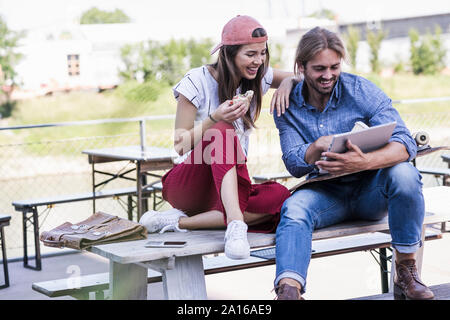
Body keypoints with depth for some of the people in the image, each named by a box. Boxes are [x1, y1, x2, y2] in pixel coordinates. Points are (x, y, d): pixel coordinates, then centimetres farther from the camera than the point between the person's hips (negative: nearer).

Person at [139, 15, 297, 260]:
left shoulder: (258, 78, 6)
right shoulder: (198, 81, -8)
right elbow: (180, 145, -7)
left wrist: (287, 82, -5)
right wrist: (214, 118, -24)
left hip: (232, 188, 5)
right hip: (186, 186, -5)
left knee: (279, 197, -30)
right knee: (222, 131, -35)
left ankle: (181, 221, -30)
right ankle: (235, 223, -50)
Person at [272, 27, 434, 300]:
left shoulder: (361, 90, -10)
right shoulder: (287, 106, -2)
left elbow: (405, 143, -21)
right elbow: (294, 165, -7)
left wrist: (365, 162, -44)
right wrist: (318, 147, -31)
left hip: (370, 190, -1)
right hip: (325, 192, 1)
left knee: (403, 172, -32)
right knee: (294, 208, -31)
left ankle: (406, 272, -18)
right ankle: (288, 291, -52)